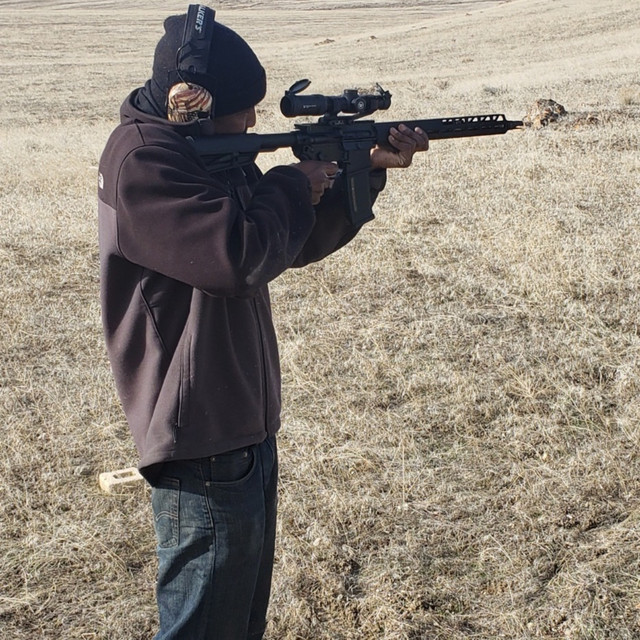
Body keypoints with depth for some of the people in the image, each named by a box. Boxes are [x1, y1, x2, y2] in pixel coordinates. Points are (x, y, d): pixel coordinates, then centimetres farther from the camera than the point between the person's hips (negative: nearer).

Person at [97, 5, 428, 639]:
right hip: (201, 446, -9)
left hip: (245, 429, 10)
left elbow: (301, 244, 17)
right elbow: (238, 253, -27)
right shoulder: (139, 161, -17)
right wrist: (294, 185, -9)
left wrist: (370, 169, 7)